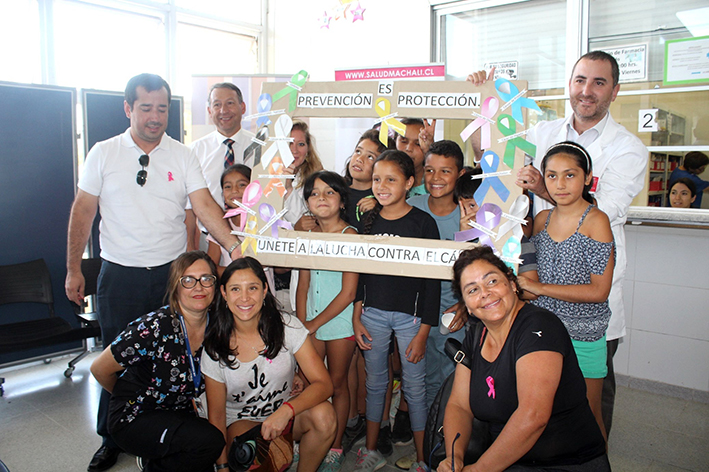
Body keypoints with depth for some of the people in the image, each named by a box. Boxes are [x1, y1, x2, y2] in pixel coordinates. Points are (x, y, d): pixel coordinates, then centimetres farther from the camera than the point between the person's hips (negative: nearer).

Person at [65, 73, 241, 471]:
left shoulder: (182, 157, 0)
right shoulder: (103, 154, 1)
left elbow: (205, 206, -10)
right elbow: (83, 212, 5)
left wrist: (237, 249, -23)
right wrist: (74, 269, 4)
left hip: (172, 272, 0)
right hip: (120, 275, 0)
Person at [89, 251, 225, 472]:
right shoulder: (155, 328, -26)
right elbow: (99, 369, -12)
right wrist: (134, 399, 3)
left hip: (179, 414, 6)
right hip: (135, 420, -6)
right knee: (208, 441, -28)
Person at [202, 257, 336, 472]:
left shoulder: (287, 327, -14)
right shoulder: (214, 346, -11)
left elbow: (323, 383, -20)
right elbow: (216, 414, -4)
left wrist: (287, 410, -36)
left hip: (286, 415, 2)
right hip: (241, 421, -1)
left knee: (324, 415, -29)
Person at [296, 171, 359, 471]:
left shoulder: (349, 235, -12)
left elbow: (348, 292, -14)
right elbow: (303, 285, 7)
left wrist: (315, 323, -10)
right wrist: (301, 325, -2)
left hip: (339, 322, -4)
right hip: (310, 324, 4)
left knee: (337, 384, 10)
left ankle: (335, 447, 27)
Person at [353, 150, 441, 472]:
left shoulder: (423, 223, -8)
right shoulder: (369, 221, 4)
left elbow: (432, 279, -8)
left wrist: (423, 331, -10)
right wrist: (356, 317, 4)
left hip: (410, 315, -3)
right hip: (372, 313, 4)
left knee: (414, 386, 6)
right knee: (374, 382, 14)